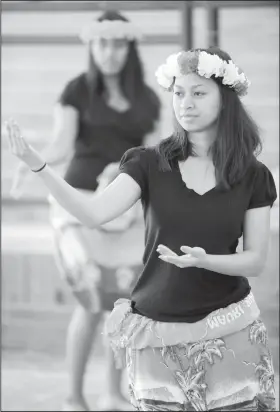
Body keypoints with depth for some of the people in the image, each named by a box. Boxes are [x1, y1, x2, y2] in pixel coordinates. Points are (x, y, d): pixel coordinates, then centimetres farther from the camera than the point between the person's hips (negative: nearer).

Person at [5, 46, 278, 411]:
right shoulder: (150, 164, -2)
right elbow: (93, 214, -16)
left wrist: (204, 260, -21)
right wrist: (36, 163, -28)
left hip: (231, 335, 0)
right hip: (159, 338, 0)